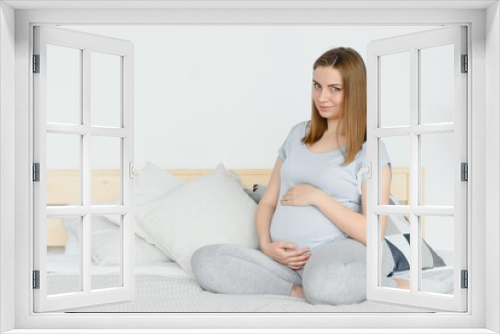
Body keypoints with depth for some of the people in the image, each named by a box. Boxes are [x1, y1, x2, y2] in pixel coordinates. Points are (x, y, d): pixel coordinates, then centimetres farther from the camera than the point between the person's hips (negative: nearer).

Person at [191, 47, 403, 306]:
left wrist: (317, 196, -10)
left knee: (323, 285, -43)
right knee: (204, 261, -19)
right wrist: (267, 245, -4)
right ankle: (301, 290, -15)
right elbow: (268, 202, 16)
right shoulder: (299, 134, 16)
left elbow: (373, 233, -8)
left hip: (339, 252, -5)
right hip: (285, 260, 5)